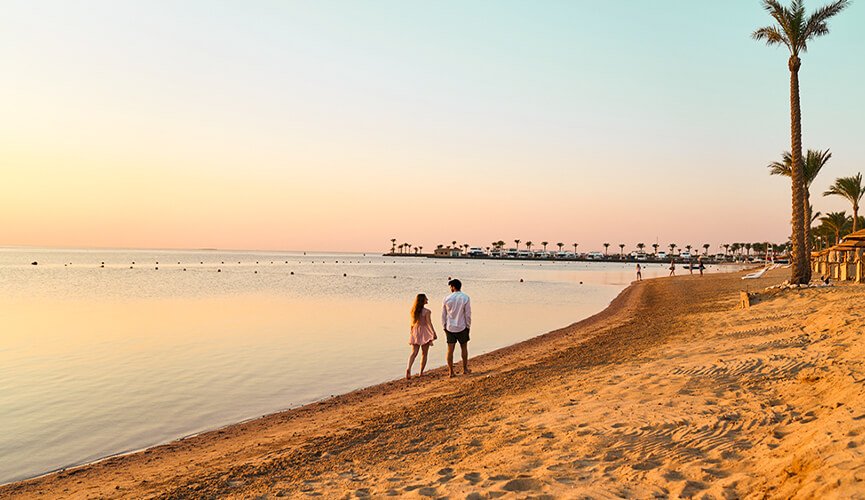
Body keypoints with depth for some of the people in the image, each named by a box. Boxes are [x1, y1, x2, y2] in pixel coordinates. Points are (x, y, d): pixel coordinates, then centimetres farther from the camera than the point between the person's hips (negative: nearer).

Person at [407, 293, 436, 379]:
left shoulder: (413, 310, 4)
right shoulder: (426, 312, -13)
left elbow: (413, 323, 11)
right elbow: (429, 323, -17)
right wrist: (434, 333, -14)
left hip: (415, 332, 5)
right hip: (424, 333, -5)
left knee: (414, 352, 2)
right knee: (424, 354, 9)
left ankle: (408, 368, -20)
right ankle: (421, 372, 12)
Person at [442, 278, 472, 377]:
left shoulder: (447, 298, -4)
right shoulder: (465, 298, -10)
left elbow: (443, 315, 3)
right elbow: (468, 314, -8)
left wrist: (444, 326, 14)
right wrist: (468, 326, 3)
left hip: (449, 328, 1)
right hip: (461, 327, -1)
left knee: (450, 350, 4)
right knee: (464, 348, 16)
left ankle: (451, 371, 7)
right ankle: (465, 369, 24)